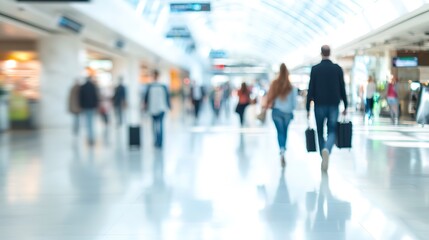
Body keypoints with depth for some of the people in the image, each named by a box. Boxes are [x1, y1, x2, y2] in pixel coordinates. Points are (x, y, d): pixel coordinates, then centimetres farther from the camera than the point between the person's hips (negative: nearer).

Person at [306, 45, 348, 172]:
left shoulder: (315, 69, -3)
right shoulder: (338, 68, 1)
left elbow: (311, 90, -4)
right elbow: (342, 89, 2)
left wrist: (308, 108, 0)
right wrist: (345, 106, 9)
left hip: (319, 105, 0)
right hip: (334, 105, 1)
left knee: (320, 132, 13)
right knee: (332, 132, 4)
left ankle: (324, 159, 15)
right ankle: (327, 150, -27)